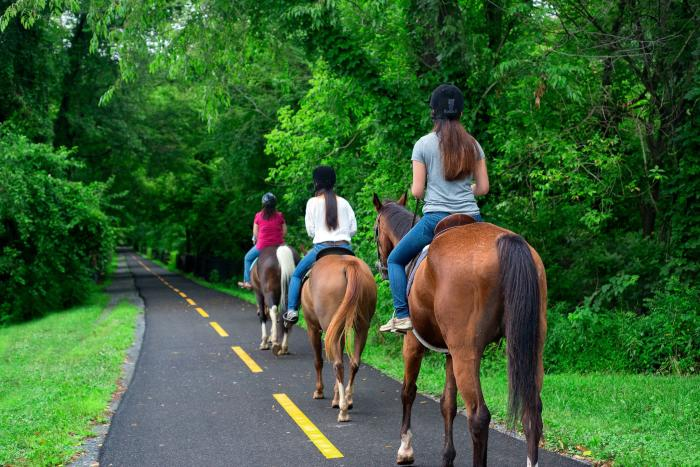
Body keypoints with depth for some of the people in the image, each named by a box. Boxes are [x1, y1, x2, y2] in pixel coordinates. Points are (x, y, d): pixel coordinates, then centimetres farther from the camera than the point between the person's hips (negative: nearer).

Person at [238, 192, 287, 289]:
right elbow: (284, 231, 3)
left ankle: (247, 281, 19)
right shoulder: (280, 216, -1)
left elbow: (255, 233, 1)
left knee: (248, 258, 21)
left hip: (262, 246, -1)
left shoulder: (259, 216, -5)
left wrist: (255, 240, 21)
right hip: (278, 245, 1)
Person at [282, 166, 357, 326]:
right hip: (345, 247, 2)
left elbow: (310, 231, 1)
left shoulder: (313, 202, 0)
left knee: (297, 274, 15)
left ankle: (292, 310, 4)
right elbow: (353, 228, 6)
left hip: (322, 247, -2)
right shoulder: (344, 203, 7)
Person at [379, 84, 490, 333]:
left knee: (395, 260, 16)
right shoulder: (473, 144, 6)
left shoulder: (424, 144, -3)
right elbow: (483, 188, 6)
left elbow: (417, 191, -4)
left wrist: (413, 189, 18)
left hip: (436, 218, -3)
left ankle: (402, 315, 3)